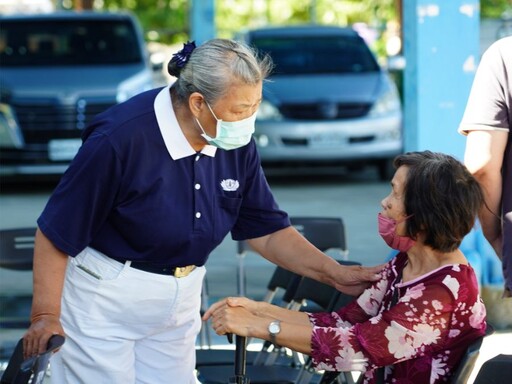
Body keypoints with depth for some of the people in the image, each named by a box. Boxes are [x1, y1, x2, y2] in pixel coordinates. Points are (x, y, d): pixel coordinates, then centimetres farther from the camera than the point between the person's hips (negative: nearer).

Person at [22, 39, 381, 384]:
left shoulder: (237, 144, -6)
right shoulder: (120, 138, -25)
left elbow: (268, 232, 4)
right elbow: (57, 232, -17)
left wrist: (335, 274, -8)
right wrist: (45, 315, -15)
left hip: (179, 303, 6)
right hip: (105, 299, -6)